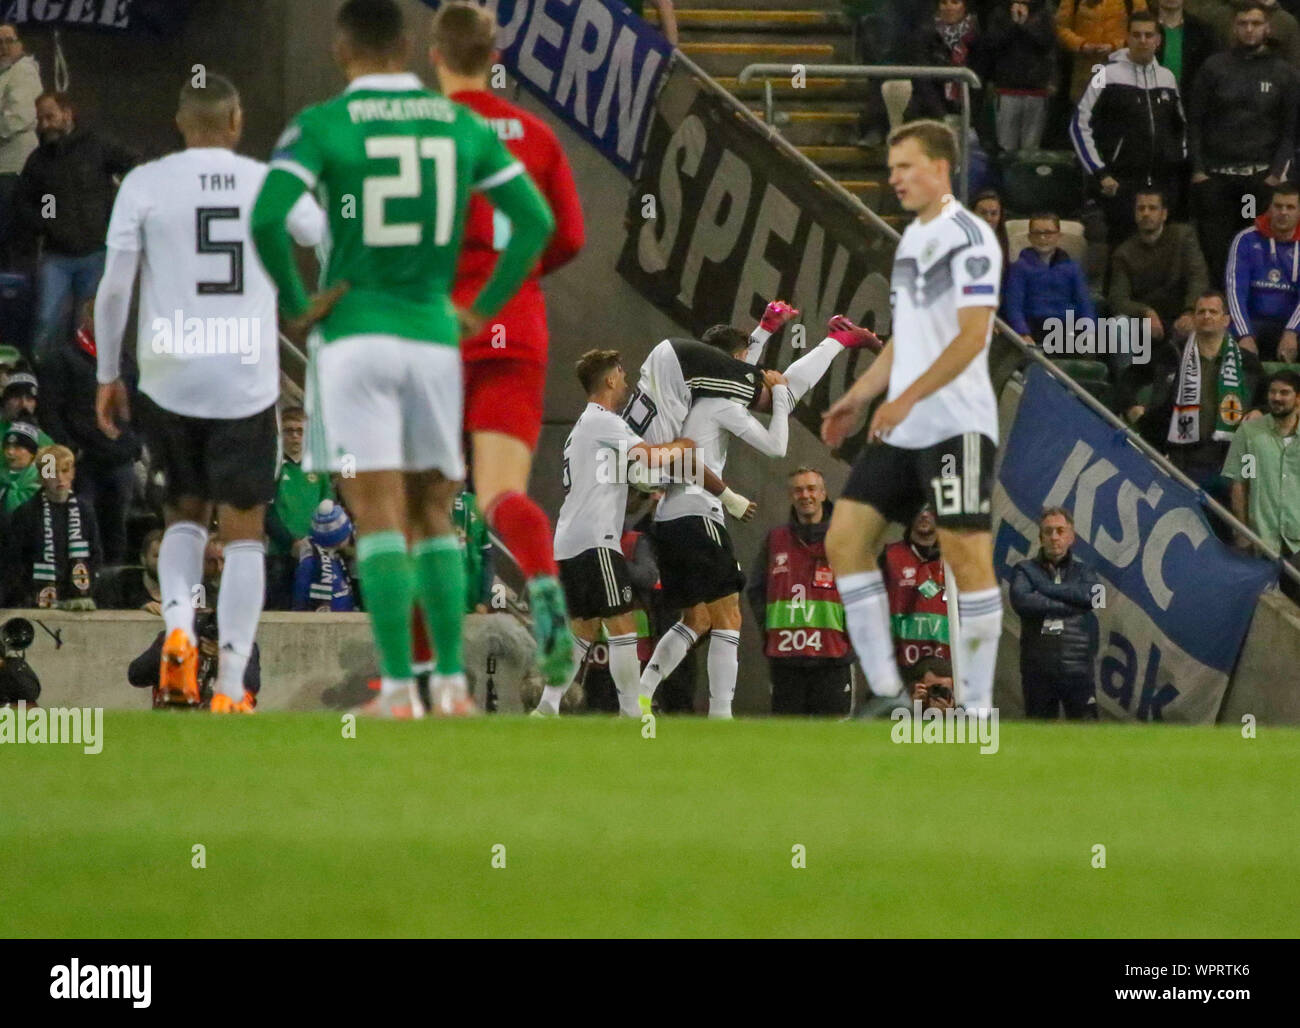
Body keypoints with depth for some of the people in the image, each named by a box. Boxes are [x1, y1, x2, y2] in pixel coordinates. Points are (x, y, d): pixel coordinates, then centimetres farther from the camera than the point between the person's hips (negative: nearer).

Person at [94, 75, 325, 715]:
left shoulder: (145, 184, -1)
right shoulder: (272, 184, 2)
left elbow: (114, 285, -3)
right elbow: (326, 238, 18)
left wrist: (107, 375, 8)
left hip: (168, 379, 1)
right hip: (247, 382, 0)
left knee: (184, 512, 21)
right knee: (243, 530, 4)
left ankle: (177, 622, -5)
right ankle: (231, 683, -4)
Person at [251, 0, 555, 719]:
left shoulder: (321, 126, -4)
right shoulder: (461, 125, 7)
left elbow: (266, 218, -17)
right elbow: (536, 220, 5)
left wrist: (294, 306, -4)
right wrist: (483, 310, 11)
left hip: (354, 333, -3)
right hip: (434, 335, 3)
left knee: (377, 515, -4)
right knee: (433, 515, 13)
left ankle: (398, 687, -11)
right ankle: (452, 681, 6)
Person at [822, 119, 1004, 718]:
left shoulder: (968, 237, -9)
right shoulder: (912, 239, 18)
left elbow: (972, 336, -18)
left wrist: (907, 398, -22)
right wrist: (859, 397, 19)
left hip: (956, 426, -9)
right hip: (901, 430, 9)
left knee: (966, 555, -9)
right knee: (845, 541, 4)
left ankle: (979, 708, -4)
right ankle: (886, 693, 8)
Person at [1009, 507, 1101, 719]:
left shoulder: (1083, 571, 11)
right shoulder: (1026, 570, 8)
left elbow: (1092, 595, -11)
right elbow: (1021, 601, -13)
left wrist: (1046, 589, -8)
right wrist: (1070, 606, -11)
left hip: (1078, 668, 0)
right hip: (1038, 668, 0)